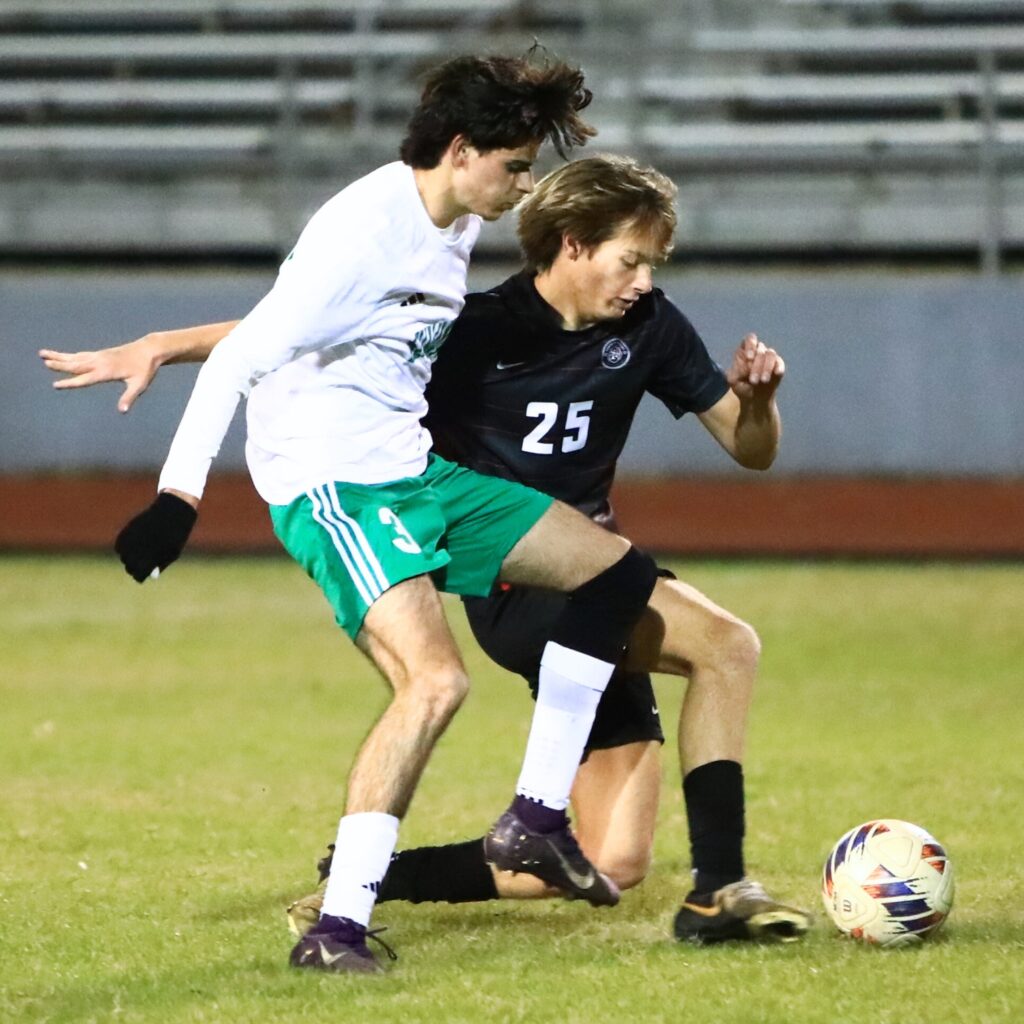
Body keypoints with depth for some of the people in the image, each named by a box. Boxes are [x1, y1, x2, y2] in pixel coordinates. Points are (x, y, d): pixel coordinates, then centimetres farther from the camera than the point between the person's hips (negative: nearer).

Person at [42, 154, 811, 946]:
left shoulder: (650, 329, 2)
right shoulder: (474, 329, -11)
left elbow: (751, 450, 9)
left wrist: (758, 396, -13)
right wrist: (162, 346, -14)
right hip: (512, 589, -7)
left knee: (615, 863, 2)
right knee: (727, 645, -28)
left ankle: (372, 879, 13)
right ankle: (719, 890, -24)